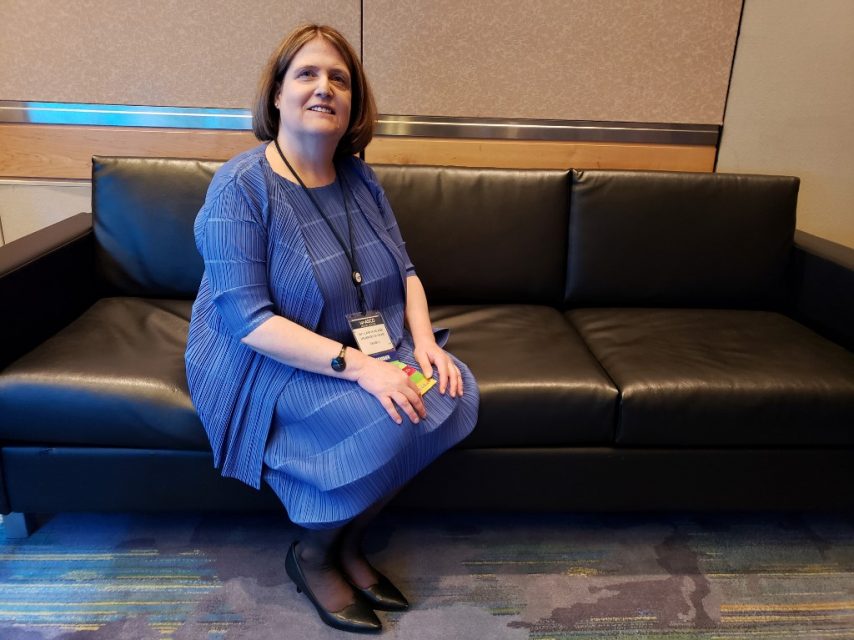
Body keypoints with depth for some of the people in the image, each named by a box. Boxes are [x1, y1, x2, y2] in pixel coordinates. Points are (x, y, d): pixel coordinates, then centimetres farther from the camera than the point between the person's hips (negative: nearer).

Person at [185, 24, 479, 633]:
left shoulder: (359, 179, 5)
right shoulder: (241, 187, -16)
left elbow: (404, 269, 8)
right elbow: (248, 319, -23)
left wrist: (423, 340, -11)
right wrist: (356, 365, -31)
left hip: (368, 345, 7)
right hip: (267, 363, -6)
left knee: (455, 392, -15)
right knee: (380, 422, -29)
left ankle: (349, 540, 3)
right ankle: (313, 554, 2)